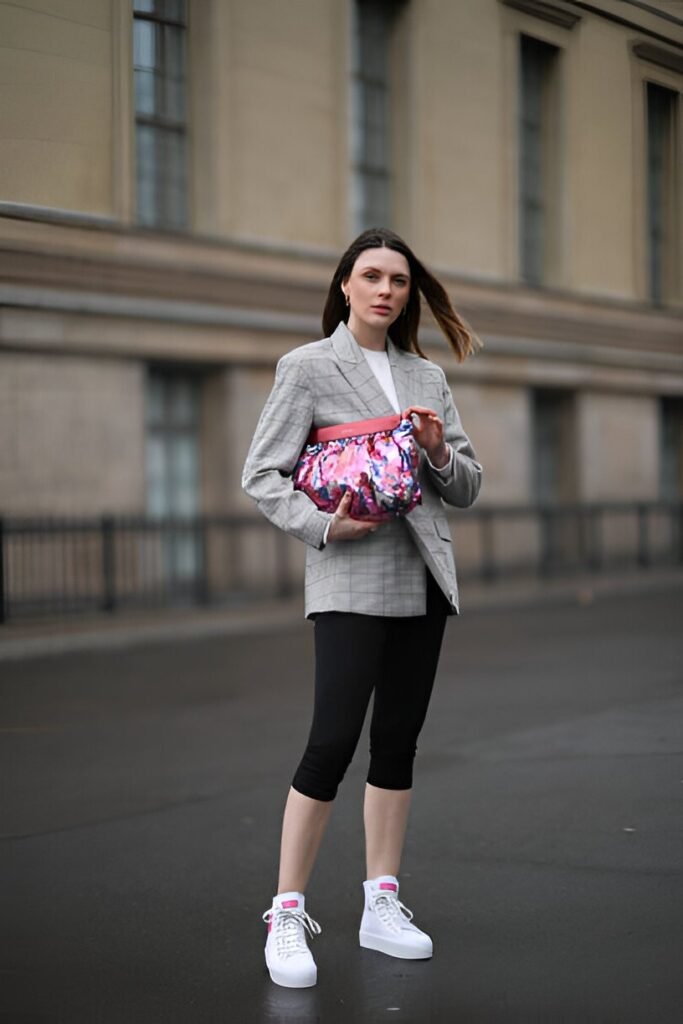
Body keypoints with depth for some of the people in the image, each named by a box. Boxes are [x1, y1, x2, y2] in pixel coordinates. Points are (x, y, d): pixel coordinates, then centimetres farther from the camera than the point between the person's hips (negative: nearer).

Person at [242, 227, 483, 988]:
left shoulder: (427, 377, 13)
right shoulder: (307, 368, -1)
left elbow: (467, 488, 14)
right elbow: (261, 476, -4)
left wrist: (439, 451, -7)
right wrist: (322, 524, -19)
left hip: (423, 581, 6)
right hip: (351, 582, -6)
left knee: (397, 745, 9)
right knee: (333, 741, -13)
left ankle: (381, 906, 18)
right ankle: (287, 917, -4)